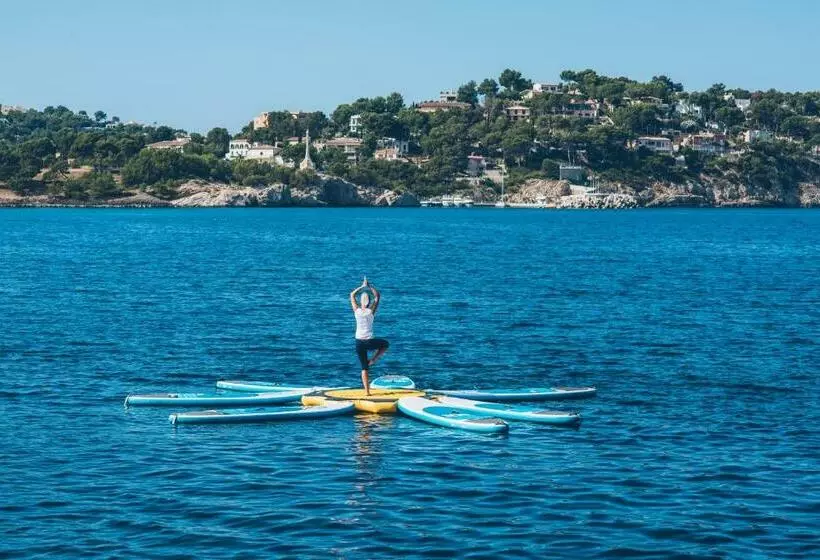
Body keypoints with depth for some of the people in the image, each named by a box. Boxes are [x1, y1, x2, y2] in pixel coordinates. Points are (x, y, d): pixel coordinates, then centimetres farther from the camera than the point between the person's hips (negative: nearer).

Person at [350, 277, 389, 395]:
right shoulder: (371, 311, -6)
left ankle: (367, 391, 0)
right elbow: (378, 296, 6)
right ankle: (373, 360, 11)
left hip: (359, 342, 2)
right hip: (370, 342, -2)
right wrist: (370, 286, 9)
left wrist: (362, 287, 15)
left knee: (364, 368, 7)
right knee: (385, 344, 29)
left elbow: (352, 295, 11)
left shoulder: (357, 311, -3)